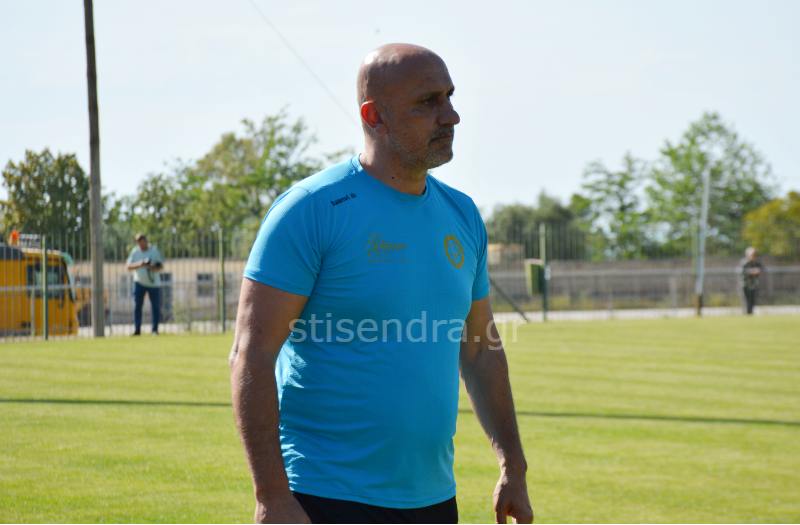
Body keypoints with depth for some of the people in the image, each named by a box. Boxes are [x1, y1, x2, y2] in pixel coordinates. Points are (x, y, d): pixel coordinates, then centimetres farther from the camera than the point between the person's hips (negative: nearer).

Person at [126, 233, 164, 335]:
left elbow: (161, 266, -3)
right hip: (139, 283, 0)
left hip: (154, 283, 0)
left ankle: (155, 329, 9)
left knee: (156, 307, 1)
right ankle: (137, 329, -3)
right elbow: (129, 267, -5)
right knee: (137, 306, -5)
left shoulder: (154, 250, -3)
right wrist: (139, 264, -23)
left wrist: (153, 268, -24)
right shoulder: (135, 252, 0)